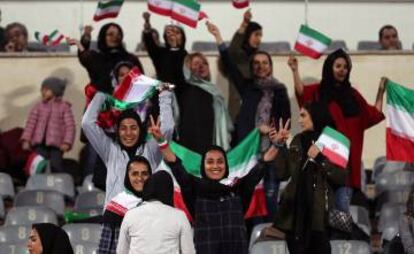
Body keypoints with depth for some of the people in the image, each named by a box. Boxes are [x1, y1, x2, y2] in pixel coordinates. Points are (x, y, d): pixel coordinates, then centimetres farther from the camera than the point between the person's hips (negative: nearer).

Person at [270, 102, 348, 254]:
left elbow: (342, 177, -10)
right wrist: (279, 147, 2)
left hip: (320, 212, -5)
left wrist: (320, 159, -17)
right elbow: (283, 174, 10)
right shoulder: (298, 141, 15)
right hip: (295, 210, 5)